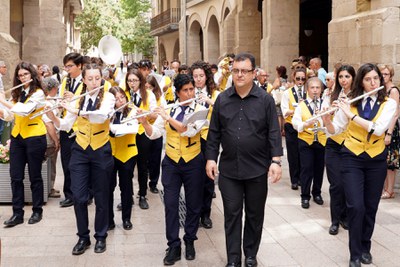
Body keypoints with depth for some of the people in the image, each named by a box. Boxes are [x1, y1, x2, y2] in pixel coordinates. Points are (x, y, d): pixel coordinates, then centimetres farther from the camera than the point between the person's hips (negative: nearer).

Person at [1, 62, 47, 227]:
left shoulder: (38, 93, -8)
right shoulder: (17, 93, 12)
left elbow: (25, 110, -24)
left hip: (34, 137, -6)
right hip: (17, 137, 6)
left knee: (35, 176, 3)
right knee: (15, 176, 3)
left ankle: (37, 211, 15)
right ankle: (17, 213, 9)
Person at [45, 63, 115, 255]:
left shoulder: (108, 97, -7)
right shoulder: (77, 98, 2)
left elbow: (102, 115, -28)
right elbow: (65, 126, 0)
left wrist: (76, 110, -33)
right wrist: (52, 116, -18)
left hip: (101, 151, -2)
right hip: (80, 150, 2)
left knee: (101, 196, 7)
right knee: (78, 196, -1)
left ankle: (101, 237, 22)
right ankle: (83, 237, 16)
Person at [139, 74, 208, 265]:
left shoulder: (200, 110, -5)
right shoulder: (168, 110, 2)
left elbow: (190, 130, -23)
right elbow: (153, 134, 0)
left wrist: (168, 118, -25)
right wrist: (144, 122, -18)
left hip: (193, 163, -1)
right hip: (171, 162, 2)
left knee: (193, 204, 8)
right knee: (170, 204, -1)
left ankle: (189, 242, 25)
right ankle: (173, 246, 8)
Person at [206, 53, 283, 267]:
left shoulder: (265, 99, -4)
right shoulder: (222, 99, 3)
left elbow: (274, 132, -5)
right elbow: (214, 132, 6)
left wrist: (276, 160, -11)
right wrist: (211, 157, 1)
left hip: (257, 168, -1)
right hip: (229, 168, 1)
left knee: (254, 214, 11)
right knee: (232, 214, 6)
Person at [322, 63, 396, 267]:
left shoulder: (389, 103, -5)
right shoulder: (349, 101, -3)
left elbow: (378, 129, -21)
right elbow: (334, 130, 0)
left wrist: (352, 115, -24)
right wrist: (327, 120, -20)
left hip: (376, 160, 1)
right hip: (352, 158, -1)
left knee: (370, 207, 9)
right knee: (356, 207, -9)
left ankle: (366, 247, 29)